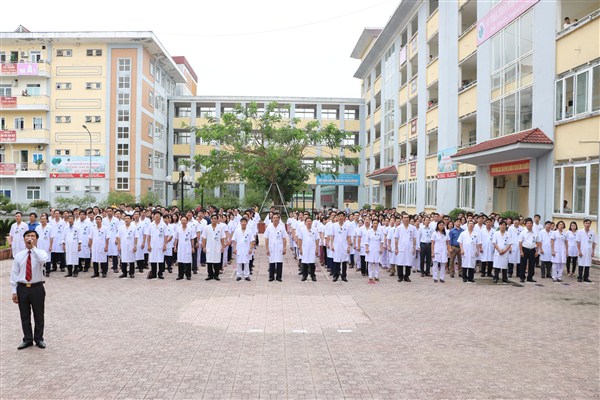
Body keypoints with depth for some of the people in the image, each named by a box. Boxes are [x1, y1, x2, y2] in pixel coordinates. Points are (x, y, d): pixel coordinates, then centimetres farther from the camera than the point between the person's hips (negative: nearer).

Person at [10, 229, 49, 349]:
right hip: (22, 289, 2)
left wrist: (33, 247, -26)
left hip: (37, 288, -2)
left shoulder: (41, 253, -4)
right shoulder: (18, 255, 3)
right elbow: (14, 274, 5)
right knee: (25, 316, 11)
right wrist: (14, 291, 1)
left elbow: (43, 260, -30)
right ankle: (27, 339, 26)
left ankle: (39, 339, 25)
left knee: (39, 315, 9)